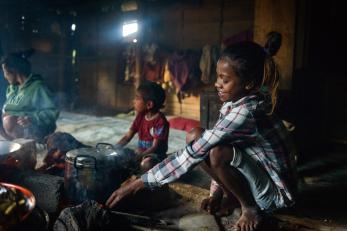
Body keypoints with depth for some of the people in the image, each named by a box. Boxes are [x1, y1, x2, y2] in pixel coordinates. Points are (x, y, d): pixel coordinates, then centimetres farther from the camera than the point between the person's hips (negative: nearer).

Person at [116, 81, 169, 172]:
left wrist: (138, 156, -32)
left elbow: (155, 147, -21)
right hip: (141, 152, 7)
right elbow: (128, 136, 5)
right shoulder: (140, 116, 2)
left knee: (146, 164, -37)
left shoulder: (161, 121, -20)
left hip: (156, 154, -6)